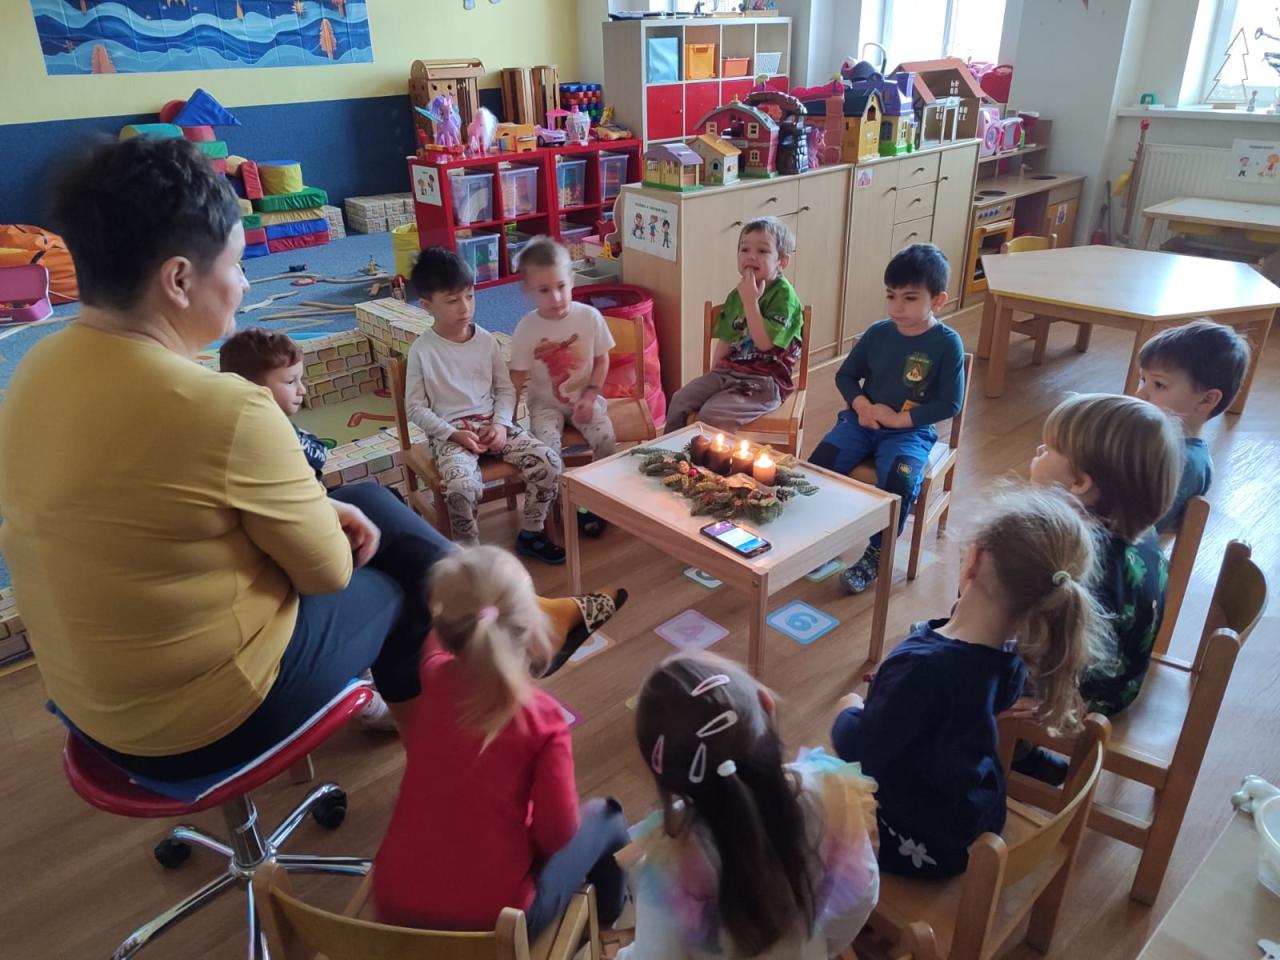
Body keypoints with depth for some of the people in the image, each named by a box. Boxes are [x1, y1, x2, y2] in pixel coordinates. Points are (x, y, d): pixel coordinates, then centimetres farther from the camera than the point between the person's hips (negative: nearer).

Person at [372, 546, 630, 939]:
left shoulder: (435, 675, -8)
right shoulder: (542, 717, -20)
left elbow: (440, 636, 17)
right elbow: (556, 833, -14)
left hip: (394, 906, 5)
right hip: (489, 922, -4)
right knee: (604, 815, 18)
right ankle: (607, 908, 47)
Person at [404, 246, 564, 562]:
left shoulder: (486, 340, 5)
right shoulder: (422, 350, -5)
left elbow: (506, 388, 11)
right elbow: (415, 407, -4)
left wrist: (501, 424, -7)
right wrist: (453, 434, -15)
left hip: (493, 423, 4)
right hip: (449, 432, -4)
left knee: (550, 463, -15)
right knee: (462, 487, -34)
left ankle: (530, 534, 7)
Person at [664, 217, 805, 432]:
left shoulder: (783, 295, -12)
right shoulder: (737, 294, 11)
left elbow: (764, 342, -20)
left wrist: (750, 301, -21)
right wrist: (712, 375, 6)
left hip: (765, 381, -7)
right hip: (728, 372, 7)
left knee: (713, 414, -25)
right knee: (680, 401, -7)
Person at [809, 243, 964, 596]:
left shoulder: (947, 344, -9)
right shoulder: (877, 333, 1)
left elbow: (949, 404, -10)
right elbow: (845, 375, 11)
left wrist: (900, 418, -16)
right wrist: (860, 404, -8)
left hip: (910, 431, -3)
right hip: (864, 420, 3)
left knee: (899, 479, -31)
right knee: (820, 461, -20)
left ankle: (875, 554, -10)